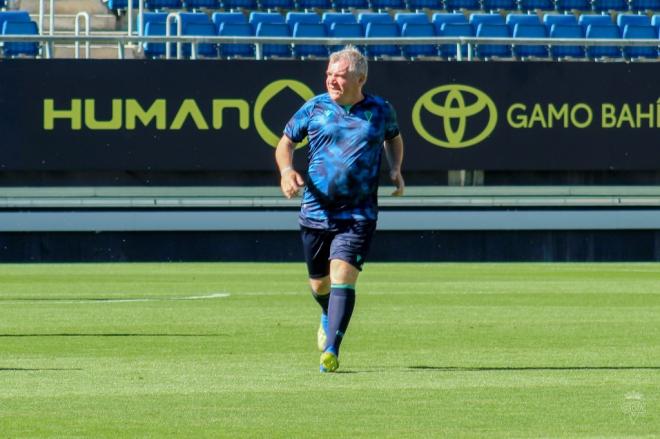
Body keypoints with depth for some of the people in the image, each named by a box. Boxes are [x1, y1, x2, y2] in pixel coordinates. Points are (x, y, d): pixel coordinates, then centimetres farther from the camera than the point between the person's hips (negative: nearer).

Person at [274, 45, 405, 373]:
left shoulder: (380, 111, 3)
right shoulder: (314, 108, 2)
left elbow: (393, 138, 24)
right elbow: (286, 142, 13)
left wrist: (395, 170, 7)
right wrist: (286, 170, -7)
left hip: (359, 214, -2)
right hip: (316, 209, 2)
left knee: (342, 277, -18)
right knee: (319, 284, 13)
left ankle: (331, 350, -19)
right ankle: (329, 317, 48)